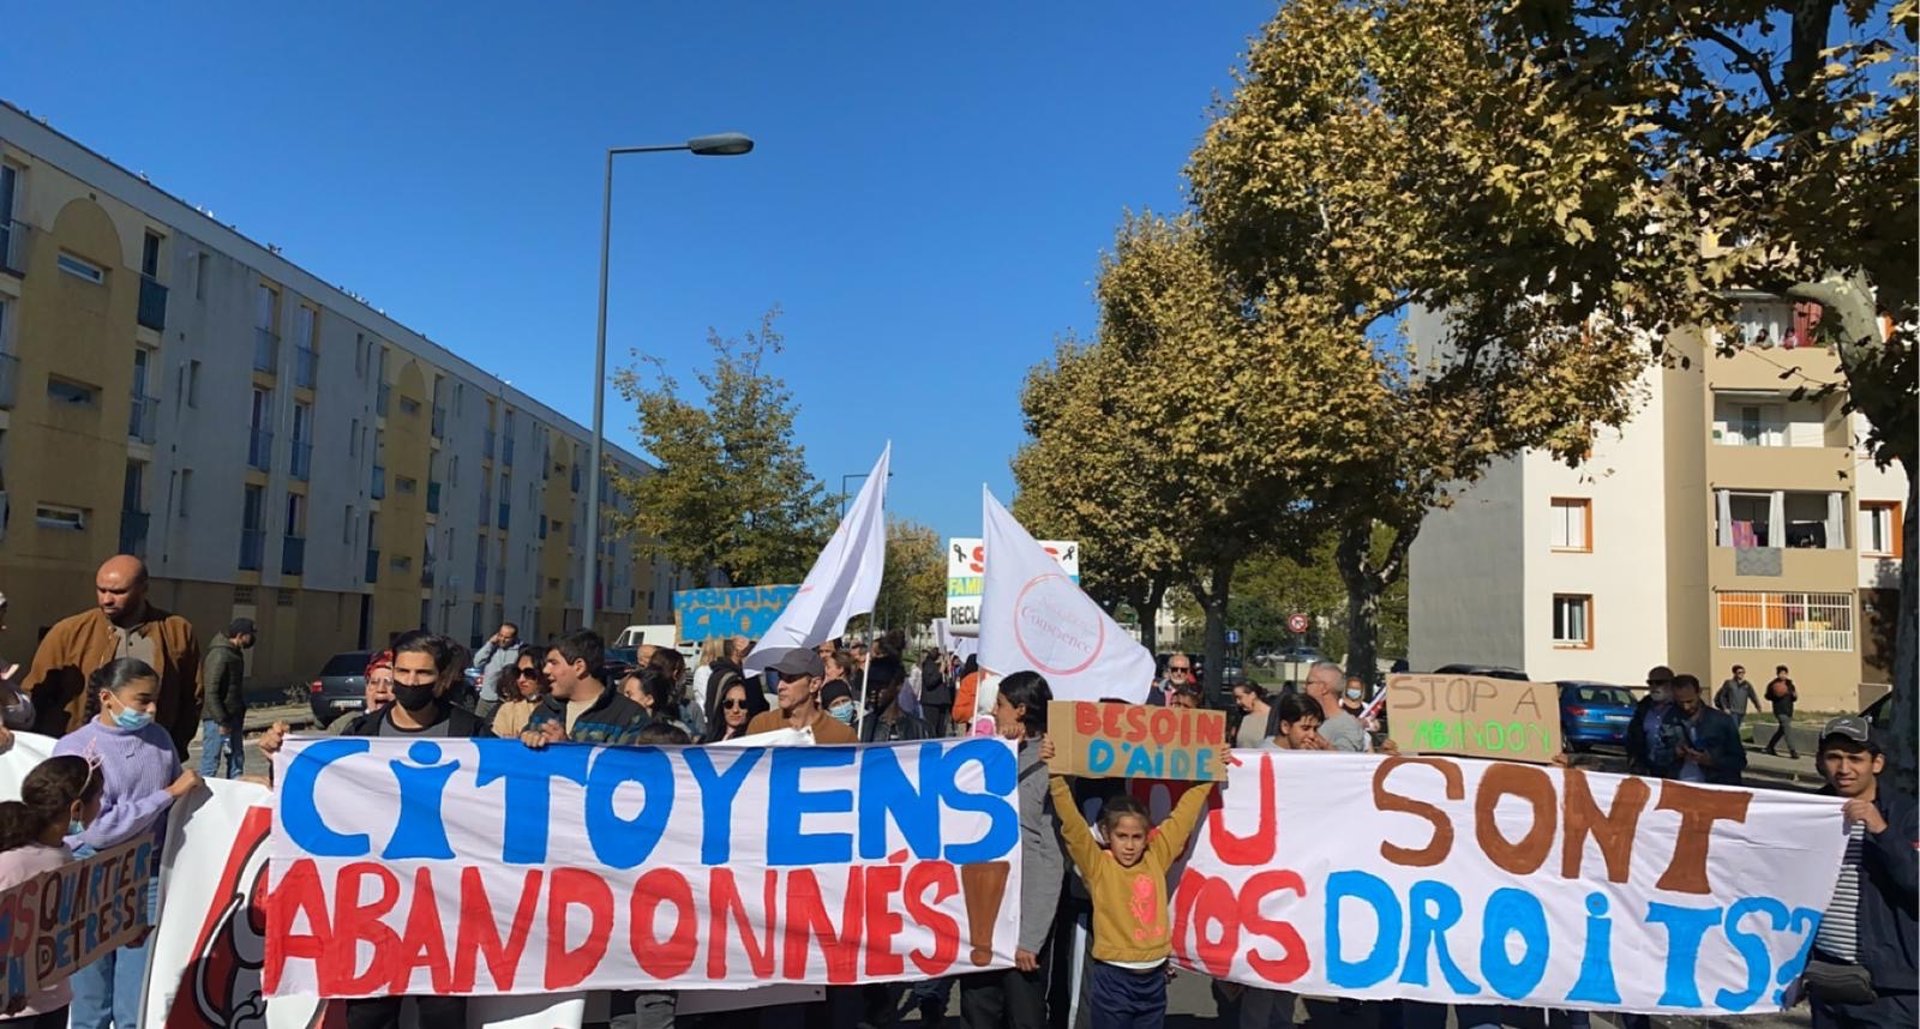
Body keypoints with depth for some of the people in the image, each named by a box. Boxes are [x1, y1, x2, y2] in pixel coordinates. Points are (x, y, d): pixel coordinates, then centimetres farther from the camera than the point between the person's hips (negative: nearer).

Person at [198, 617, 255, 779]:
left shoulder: (235, 653, 11)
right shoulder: (219, 655, -17)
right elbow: (211, 692, -20)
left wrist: (240, 717, 15)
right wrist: (222, 721, -21)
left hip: (233, 716, 9)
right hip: (217, 719, -9)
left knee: (237, 761, 12)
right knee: (211, 763, -2)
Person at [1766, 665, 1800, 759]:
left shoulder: (1789, 683, 11)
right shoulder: (1773, 684, -6)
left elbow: (1793, 698, 17)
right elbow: (1767, 696, -4)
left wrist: (1795, 696, -6)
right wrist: (1775, 695, -23)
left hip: (1789, 710, 7)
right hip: (1780, 711, -7)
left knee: (1782, 730, 13)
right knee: (1788, 729, -16)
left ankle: (1770, 747, 28)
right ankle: (1792, 751, -19)